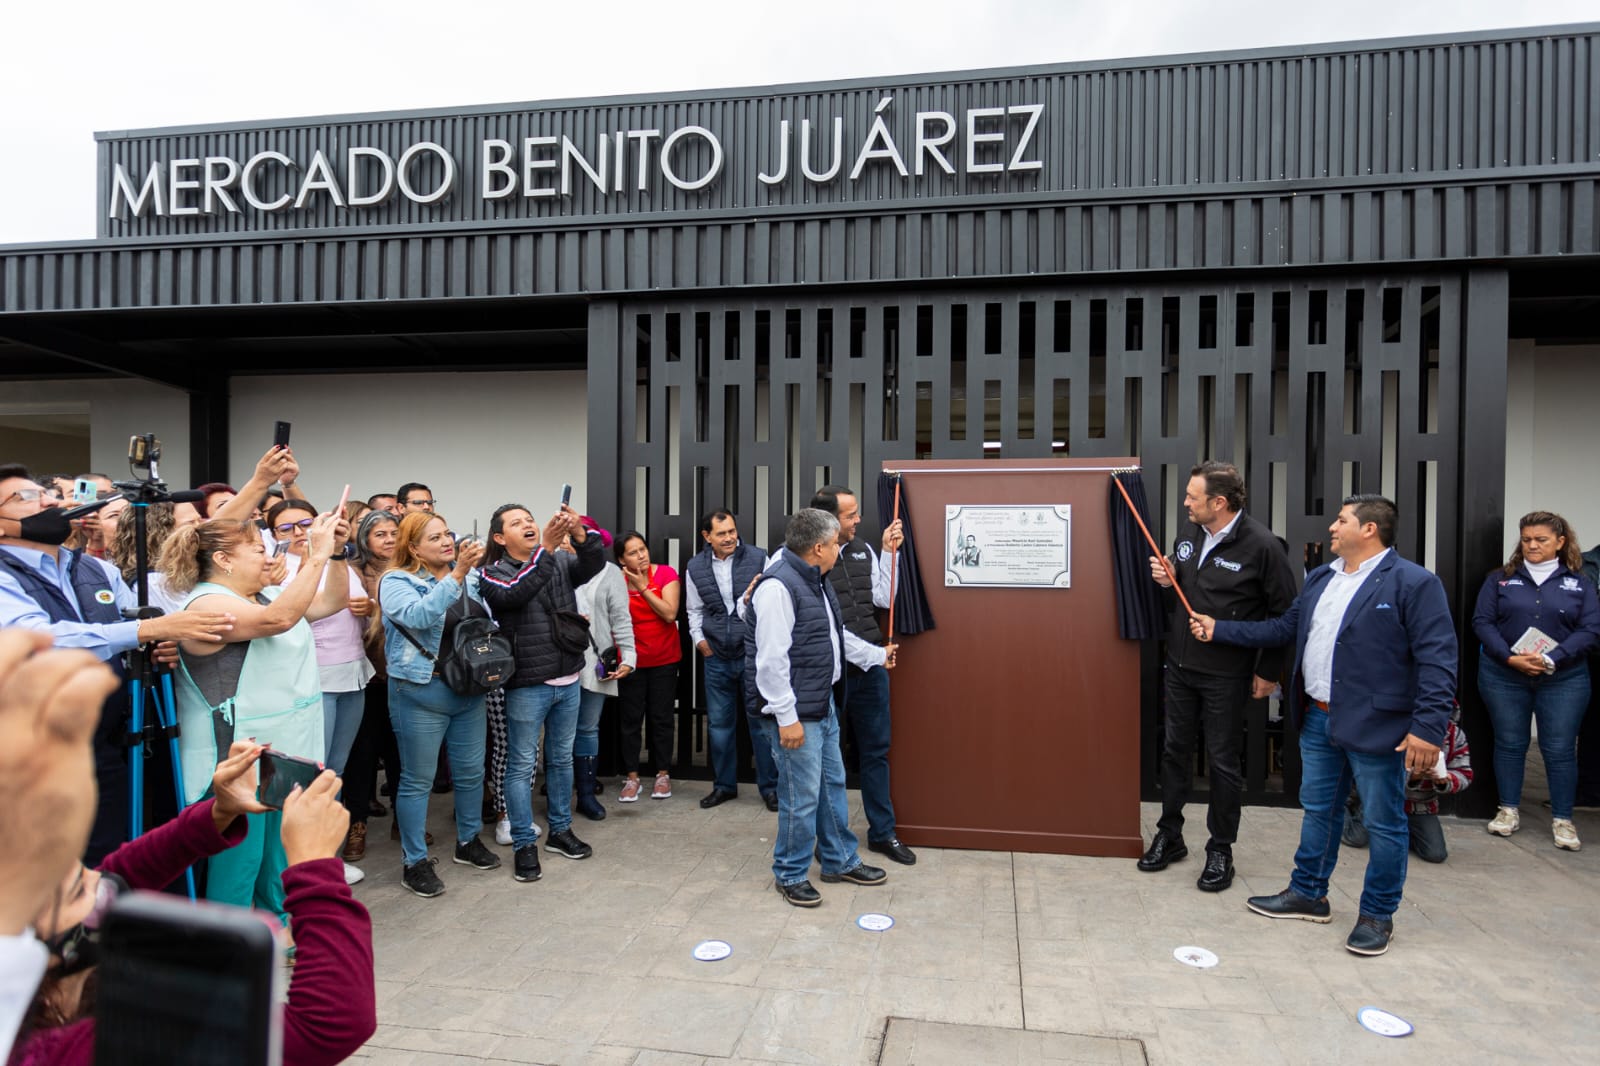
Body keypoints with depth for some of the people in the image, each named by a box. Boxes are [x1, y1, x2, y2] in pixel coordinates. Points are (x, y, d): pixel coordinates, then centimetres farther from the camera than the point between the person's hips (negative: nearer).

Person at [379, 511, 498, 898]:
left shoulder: (471, 577, 6)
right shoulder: (397, 582, -10)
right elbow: (419, 615, -30)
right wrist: (457, 573, -35)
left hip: (469, 690, 5)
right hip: (421, 692, -5)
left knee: (471, 772, 15)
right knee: (418, 780, 6)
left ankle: (468, 841, 34)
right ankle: (415, 862, 20)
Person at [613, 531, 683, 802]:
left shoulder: (666, 574, -8)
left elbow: (670, 613, -19)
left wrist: (643, 587, -18)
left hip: (664, 659, -1)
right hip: (631, 660, 1)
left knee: (661, 717, 7)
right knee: (632, 718, 4)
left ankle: (663, 775, 20)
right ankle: (632, 778, 16)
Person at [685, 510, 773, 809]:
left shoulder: (758, 558, -5)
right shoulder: (695, 568, 5)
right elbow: (695, 610, 14)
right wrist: (699, 640, 4)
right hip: (716, 658, 3)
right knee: (719, 723, 11)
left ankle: (769, 786, 17)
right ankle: (724, 785, 27)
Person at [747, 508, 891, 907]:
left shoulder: (818, 582, 11)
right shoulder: (778, 587, -22)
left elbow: (836, 635, 24)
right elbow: (771, 660, -25)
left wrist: (877, 655, 29)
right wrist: (787, 717, -23)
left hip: (824, 704, 10)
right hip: (795, 711, -10)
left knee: (833, 783, 19)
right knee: (802, 795, 0)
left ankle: (840, 861, 36)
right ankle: (790, 874, 20)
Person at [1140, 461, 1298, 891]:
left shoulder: (1261, 545, -16)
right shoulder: (1188, 532, 3)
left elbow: (1285, 612, -10)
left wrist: (1268, 671, -7)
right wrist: (1166, 580, -8)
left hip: (1226, 675, -6)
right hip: (1180, 665, 6)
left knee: (1223, 762, 7)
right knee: (1174, 751, 15)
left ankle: (1220, 851, 23)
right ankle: (1169, 836, 30)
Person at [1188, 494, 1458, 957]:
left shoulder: (1413, 583, -13)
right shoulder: (1319, 579, 10)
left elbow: (1438, 659, -17)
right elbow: (1283, 628, 16)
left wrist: (1428, 728, -22)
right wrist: (1219, 629, 14)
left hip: (1375, 726, -7)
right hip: (1318, 719, 7)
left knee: (1383, 824, 8)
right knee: (1317, 811, 18)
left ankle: (1377, 915, 25)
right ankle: (1308, 894, 33)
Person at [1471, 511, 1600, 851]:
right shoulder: (1500, 579, 4)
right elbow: (1482, 621, -2)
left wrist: (1551, 659, -16)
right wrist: (1509, 658, -15)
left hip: (1563, 679, 0)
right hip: (1503, 676, 0)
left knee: (1559, 749, 3)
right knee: (1509, 744, 8)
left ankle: (1563, 820, 16)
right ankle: (1509, 810, 20)